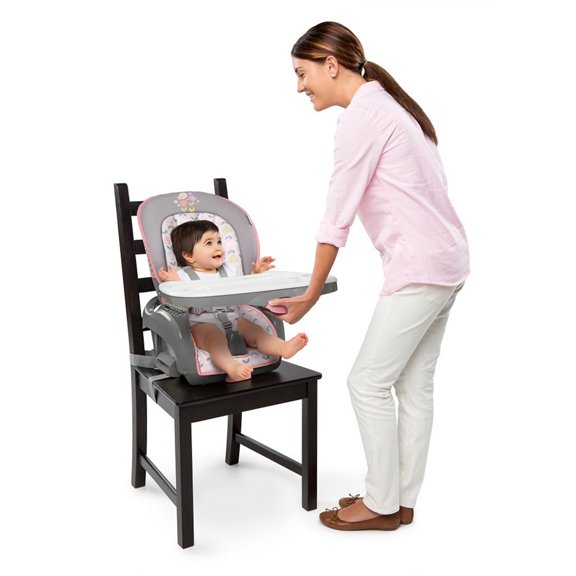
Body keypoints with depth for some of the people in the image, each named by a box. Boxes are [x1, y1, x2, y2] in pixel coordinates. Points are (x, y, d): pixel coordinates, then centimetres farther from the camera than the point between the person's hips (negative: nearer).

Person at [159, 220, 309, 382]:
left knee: (253, 329, -20)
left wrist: (255, 274, 19)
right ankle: (232, 367, -61)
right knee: (214, 335, -36)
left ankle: (284, 347, -42)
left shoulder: (226, 272, 23)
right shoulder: (184, 275, 4)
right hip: (201, 324, -6)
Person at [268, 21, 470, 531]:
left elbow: (338, 216, -14)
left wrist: (311, 296, -6)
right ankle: (402, 499, 25)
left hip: (419, 268, -10)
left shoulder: (361, 116, -12)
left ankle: (382, 503, 16)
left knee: (369, 382, 0)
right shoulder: (387, 104, 18)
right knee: (414, 384, 13)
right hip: (447, 261, 10)